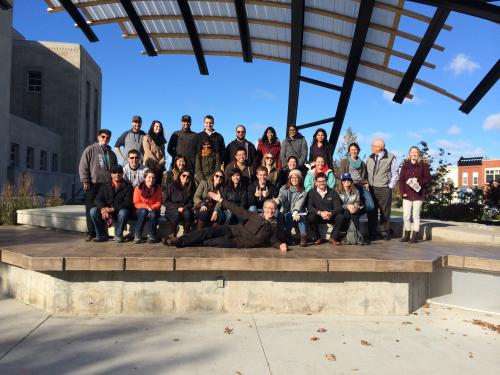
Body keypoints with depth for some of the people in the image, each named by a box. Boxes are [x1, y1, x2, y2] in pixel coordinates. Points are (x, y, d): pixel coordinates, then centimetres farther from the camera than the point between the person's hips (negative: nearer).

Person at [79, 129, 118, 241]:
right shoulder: (90, 150, 5)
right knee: (91, 209, -2)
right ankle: (91, 232, 5)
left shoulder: (111, 154, 18)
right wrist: (85, 181, -8)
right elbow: (83, 166, -1)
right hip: (93, 185, -3)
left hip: (107, 185, 4)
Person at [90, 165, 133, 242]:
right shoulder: (105, 186, 8)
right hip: (106, 211, 3)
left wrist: (113, 209, -26)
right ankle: (101, 235, -8)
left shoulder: (127, 187, -3)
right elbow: (98, 199, -1)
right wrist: (104, 209, -23)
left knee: (123, 212, -36)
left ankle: (118, 235, -12)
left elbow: (128, 203, -13)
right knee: (93, 211, -21)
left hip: (119, 211, -3)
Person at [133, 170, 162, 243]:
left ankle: (152, 236, -16)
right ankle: (137, 236, -28)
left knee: (153, 214, -33)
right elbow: (137, 203, -5)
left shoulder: (158, 189, -4)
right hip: (141, 210, -1)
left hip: (153, 210, 1)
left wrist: (152, 208, -20)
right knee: (144, 211, -35)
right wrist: (146, 206, -21)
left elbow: (158, 203, -1)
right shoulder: (138, 188, -8)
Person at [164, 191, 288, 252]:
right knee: (209, 231, -17)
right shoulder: (256, 216, 15)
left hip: (243, 242, -2)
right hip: (234, 230, 3)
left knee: (220, 242, -28)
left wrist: (280, 245, -16)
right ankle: (178, 241, -18)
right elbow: (239, 211, 13)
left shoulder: (275, 227, 11)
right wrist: (221, 200, 9)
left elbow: (274, 240, 9)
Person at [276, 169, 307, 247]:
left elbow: (299, 203, -13)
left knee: (300, 215, -34)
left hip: (297, 213, -1)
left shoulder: (302, 192, 6)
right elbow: (281, 197, -11)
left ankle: (303, 236, -36)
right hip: (286, 213, 1)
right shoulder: (284, 188, 11)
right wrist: (277, 201, -37)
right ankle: (286, 235, -20)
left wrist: (295, 212, -35)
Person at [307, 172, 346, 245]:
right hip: (318, 217, -1)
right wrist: (320, 213, -28)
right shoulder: (312, 193, -1)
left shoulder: (332, 192, 2)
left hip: (331, 216, 1)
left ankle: (333, 237, -7)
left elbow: (339, 207, -7)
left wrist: (330, 213, -28)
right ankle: (317, 238, -11)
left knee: (341, 217, -27)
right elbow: (309, 207, -12)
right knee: (311, 217, -32)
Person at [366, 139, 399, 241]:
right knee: (371, 212, 4)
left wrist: (390, 186, -5)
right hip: (371, 189, 4)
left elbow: (394, 174, -1)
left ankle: (385, 233, 13)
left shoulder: (390, 158, -3)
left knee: (385, 212, 3)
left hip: (384, 189, -4)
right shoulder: (370, 158, 12)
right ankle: (373, 233, 12)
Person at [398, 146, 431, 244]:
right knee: (406, 216, 1)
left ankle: (415, 236, 7)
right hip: (407, 195, 2)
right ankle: (406, 235, 12)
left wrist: (419, 182, -17)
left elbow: (428, 179, 2)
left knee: (416, 215, 2)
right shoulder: (405, 165, 11)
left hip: (418, 194, -2)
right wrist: (402, 192, -5)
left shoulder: (423, 165, 5)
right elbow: (401, 180, 6)